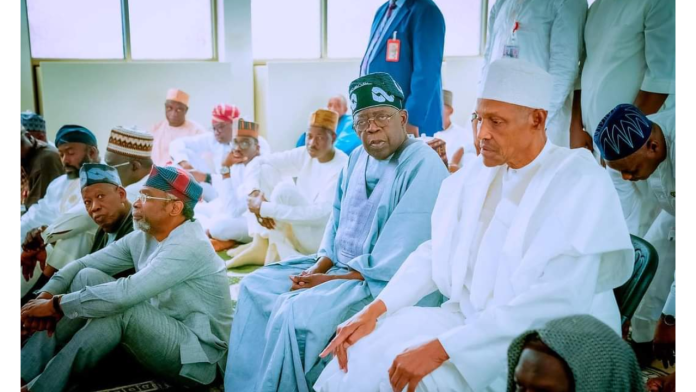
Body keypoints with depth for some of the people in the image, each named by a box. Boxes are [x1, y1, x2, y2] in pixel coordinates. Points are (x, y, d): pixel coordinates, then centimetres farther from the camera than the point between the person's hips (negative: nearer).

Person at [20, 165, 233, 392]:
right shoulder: (142, 238, 3)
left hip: (198, 356, -8)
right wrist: (47, 295, -13)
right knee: (88, 277, -4)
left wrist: (56, 304, -23)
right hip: (159, 335, 8)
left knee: (121, 308, -32)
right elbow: (83, 264, 5)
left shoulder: (189, 246, -23)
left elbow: (127, 293, -31)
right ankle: (25, 371, -7)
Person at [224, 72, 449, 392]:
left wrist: (331, 280, -17)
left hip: (384, 283, -9)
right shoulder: (358, 157, 8)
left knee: (294, 312, -26)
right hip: (338, 265, 9)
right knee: (256, 286, 4)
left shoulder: (422, 167, -19)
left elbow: (392, 263, -23)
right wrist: (318, 268, -1)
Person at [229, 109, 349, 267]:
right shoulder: (304, 154, -4)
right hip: (301, 229, 7)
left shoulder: (343, 167, -23)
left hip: (326, 238, -7)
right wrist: (255, 193, -25)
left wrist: (265, 208, -33)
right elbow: (257, 163, -3)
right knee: (265, 170, -6)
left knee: (285, 189, -30)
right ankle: (260, 245, -10)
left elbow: (320, 214, -34)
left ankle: (276, 252, -12)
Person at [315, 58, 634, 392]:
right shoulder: (477, 176, 4)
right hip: (473, 321, 6)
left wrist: (442, 348, -29)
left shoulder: (581, 184, -17)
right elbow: (435, 253, 7)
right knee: (363, 349, -9)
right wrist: (373, 311, -7)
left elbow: (556, 304, -25)